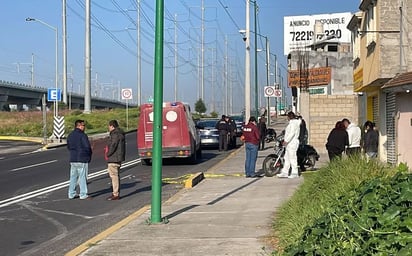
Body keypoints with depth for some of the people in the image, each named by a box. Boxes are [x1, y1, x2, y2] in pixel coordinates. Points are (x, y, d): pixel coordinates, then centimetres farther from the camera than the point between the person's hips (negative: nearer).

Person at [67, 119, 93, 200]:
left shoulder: (70, 135, 12)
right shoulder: (82, 135, -14)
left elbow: (68, 147, 17)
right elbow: (87, 147, -15)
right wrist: (89, 155, 1)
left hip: (73, 159, 7)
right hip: (82, 160, -7)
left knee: (73, 177, 12)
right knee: (83, 177, -1)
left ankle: (71, 194, 15)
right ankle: (83, 195, 2)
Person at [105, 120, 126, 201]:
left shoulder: (115, 135, -17)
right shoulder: (119, 134, 16)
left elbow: (113, 146, -21)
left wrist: (107, 154, -9)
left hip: (113, 158, -11)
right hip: (117, 158, 11)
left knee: (114, 175, -8)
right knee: (115, 175, 16)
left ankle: (116, 194, -8)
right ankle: (116, 193, 22)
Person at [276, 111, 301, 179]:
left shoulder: (293, 123, -14)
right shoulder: (292, 123, 17)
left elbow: (292, 133, -23)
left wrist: (286, 141, -22)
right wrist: (285, 140, 17)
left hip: (292, 143, -11)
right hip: (290, 143, 11)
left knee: (292, 158, -6)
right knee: (287, 158, 10)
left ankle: (295, 173, -2)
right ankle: (284, 173, 13)